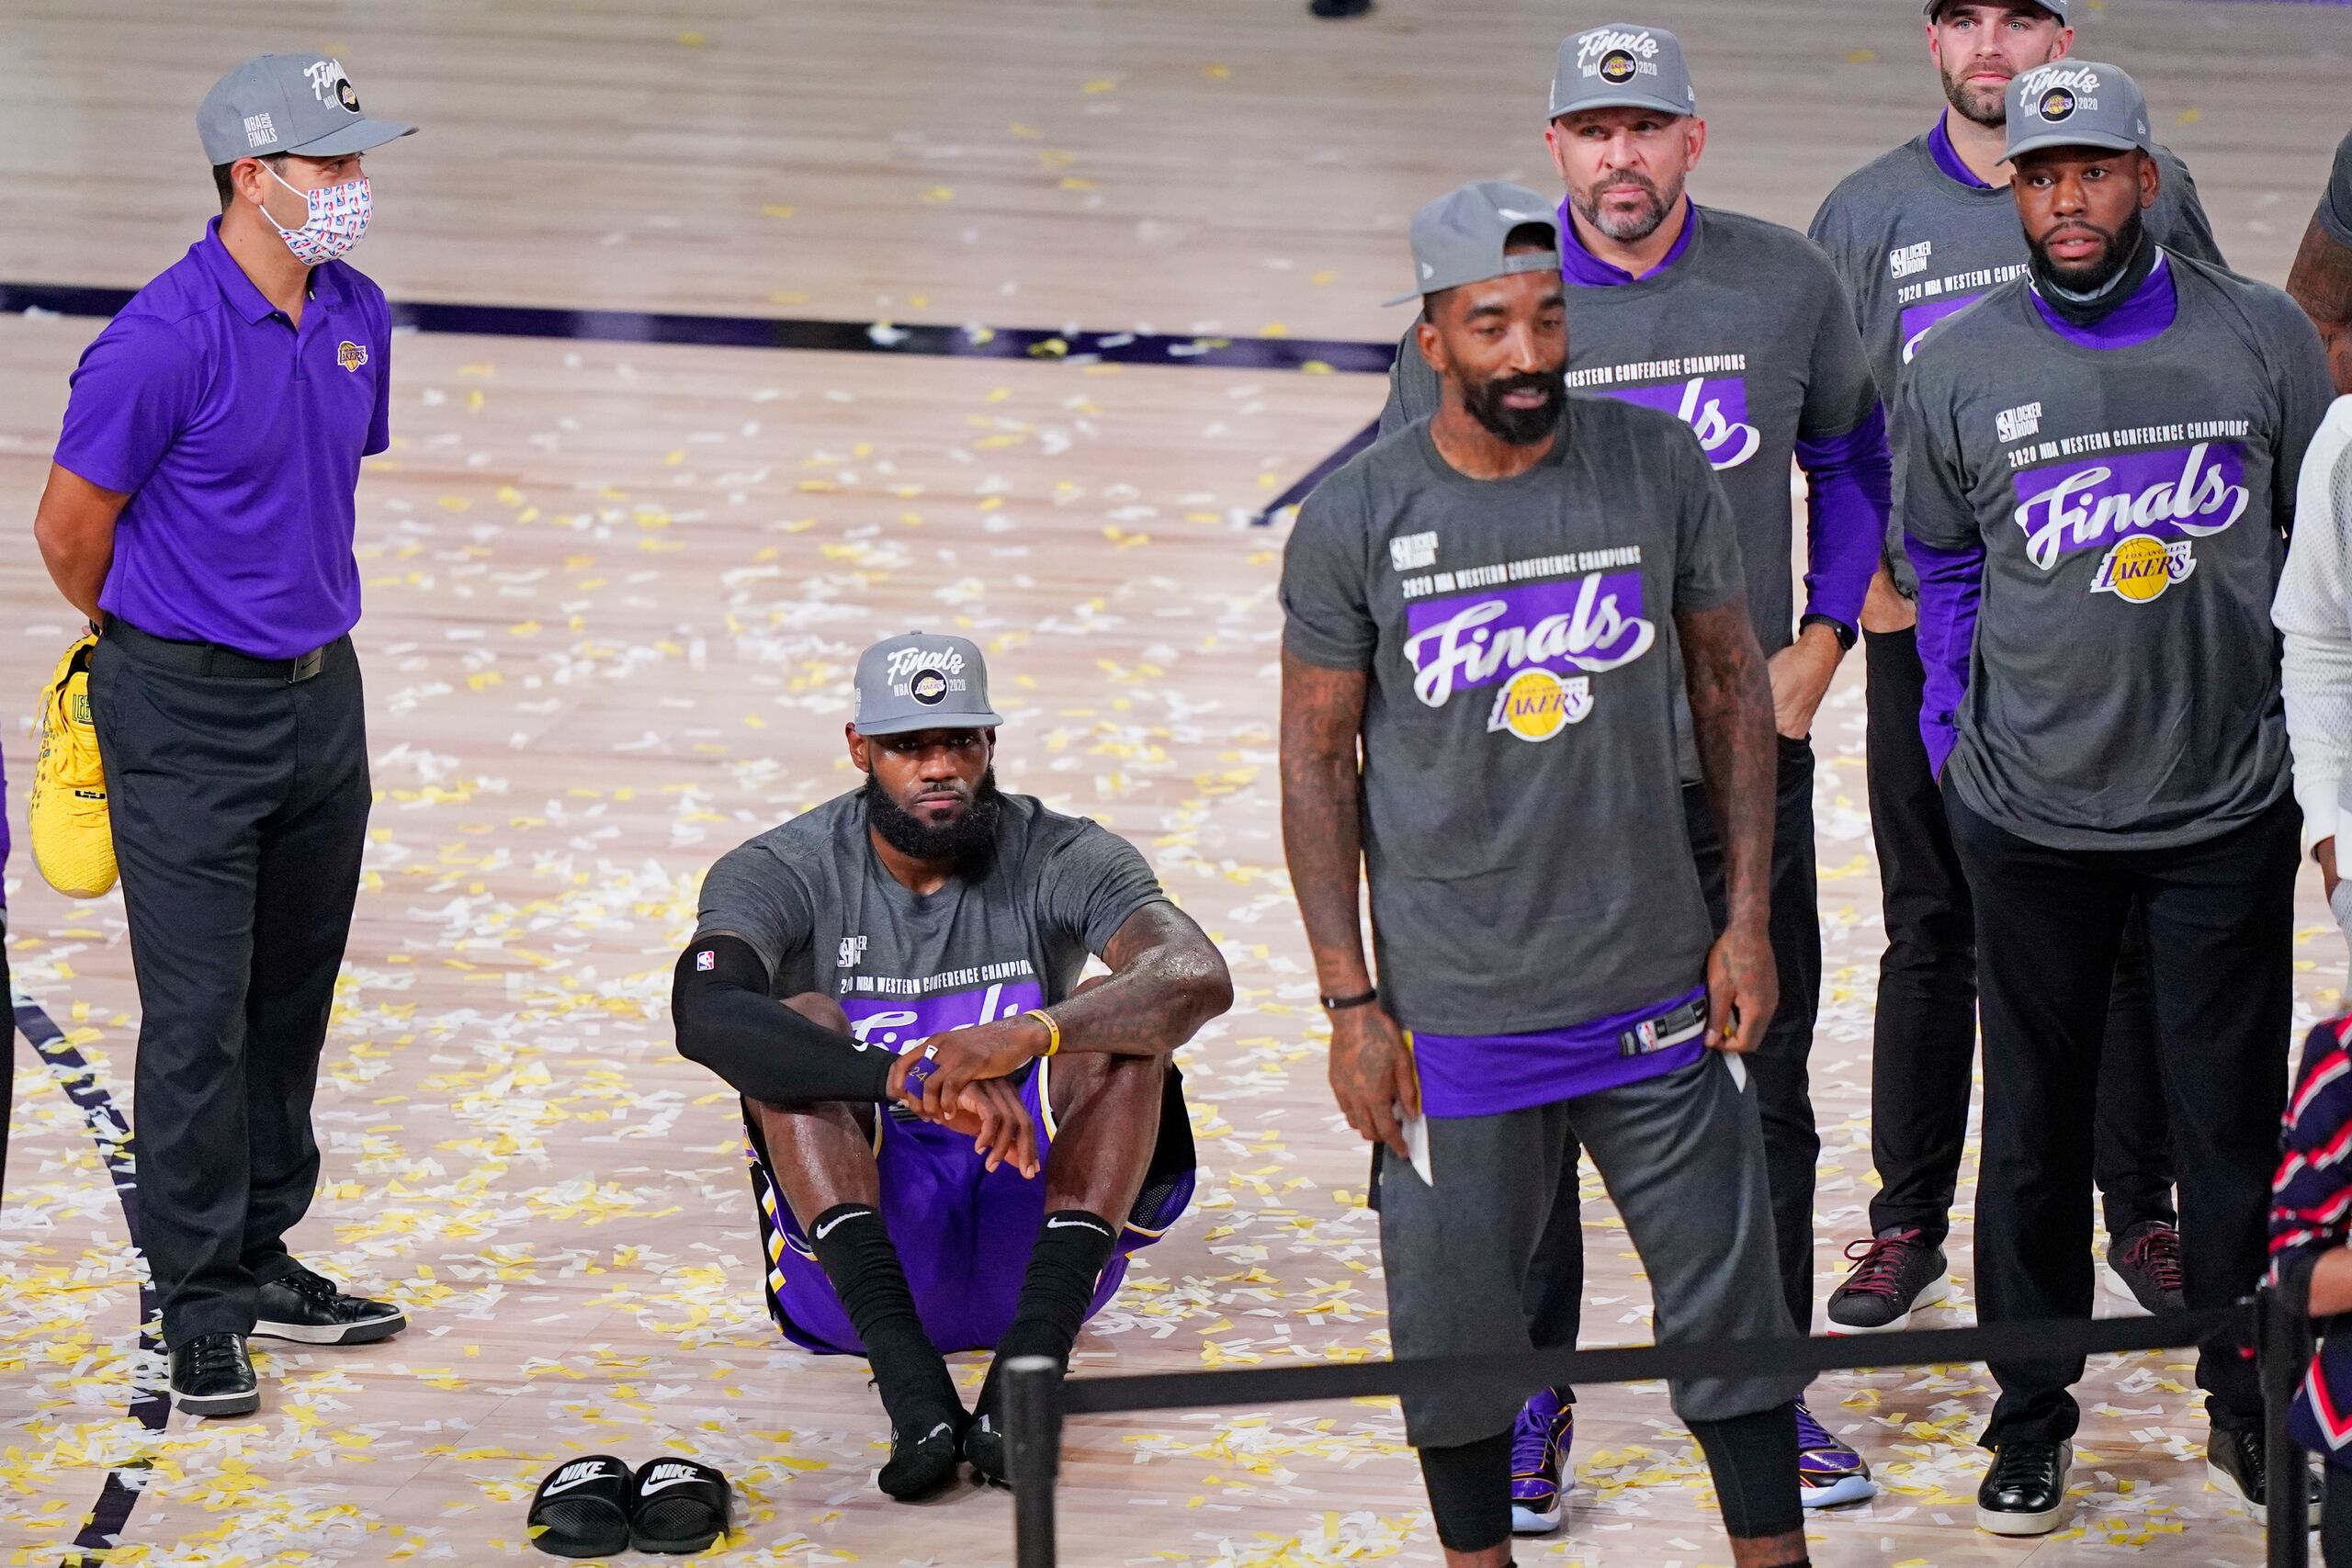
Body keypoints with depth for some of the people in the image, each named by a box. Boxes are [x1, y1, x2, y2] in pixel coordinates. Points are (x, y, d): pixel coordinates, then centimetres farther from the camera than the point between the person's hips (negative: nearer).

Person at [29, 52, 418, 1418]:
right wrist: (161, 641, 7)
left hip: (322, 695, 7)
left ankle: (261, 1261, 27)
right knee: (200, 1019, -4)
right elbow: (72, 527, -9)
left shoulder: (357, 318, 4)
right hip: (189, 717, -7)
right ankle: (201, 1314, 1)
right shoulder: (166, 340, -19)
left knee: (293, 1002, 15)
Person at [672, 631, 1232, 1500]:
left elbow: (1201, 979, -23)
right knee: (803, 1029, -25)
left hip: (1031, 1239, 1)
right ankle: (909, 1383, -46)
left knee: (1120, 1024, -21)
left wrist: (1030, 1037, -43)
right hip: (859, 1237, -1)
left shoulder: (1063, 860, -3)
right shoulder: (781, 873, -5)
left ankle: (1029, 1364, -41)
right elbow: (703, 1013, -29)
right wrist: (917, 1081, -42)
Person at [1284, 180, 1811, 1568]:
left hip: (1660, 994, 1)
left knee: (1730, 1309, 8)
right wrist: (1350, 1004, -4)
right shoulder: (1356, 522, -7)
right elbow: (1317, 760, 0)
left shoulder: (1660, 466, -2)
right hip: (1458, 1021, -1)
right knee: (1457, 1342, 6)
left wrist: (1749, 918, 2)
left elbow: (1733, 685, 7)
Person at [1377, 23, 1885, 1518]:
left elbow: (1853, 454, 16)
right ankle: (1529, 1397, 16)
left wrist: (1821, 638, 7)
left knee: (1761, 1083, 8)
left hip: (1744, 759, 2)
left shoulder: (1787, 285, -1)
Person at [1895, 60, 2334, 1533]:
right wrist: (1952, 733, 6)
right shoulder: (1956, 365, 0)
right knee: (2036, 1123, 6)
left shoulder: (2261, 336, -1)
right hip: (2033, 810, 0)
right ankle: (2033, 1412, 19)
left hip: (2230, 802, 0)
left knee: (2234, 1118, 5)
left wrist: (2319, 740, 5)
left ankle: (2247, 1395, 20)